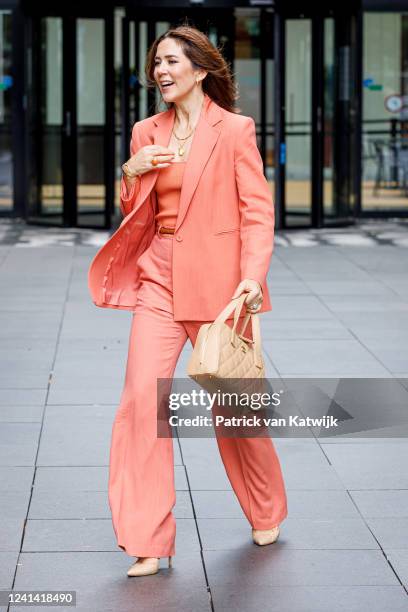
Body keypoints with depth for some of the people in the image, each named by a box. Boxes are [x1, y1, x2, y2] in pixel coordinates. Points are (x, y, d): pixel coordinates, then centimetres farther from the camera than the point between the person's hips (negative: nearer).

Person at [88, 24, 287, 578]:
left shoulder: (234, 129, -3)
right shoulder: (146, 133, 11)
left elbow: (258, 210, -7)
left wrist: (252, 277, -20)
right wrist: (132, 172, -4)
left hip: (217, 279, -4)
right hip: (159, 278, 4)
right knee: (141, 396, -9)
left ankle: (267, 513, 33)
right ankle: (148, 542, -3)